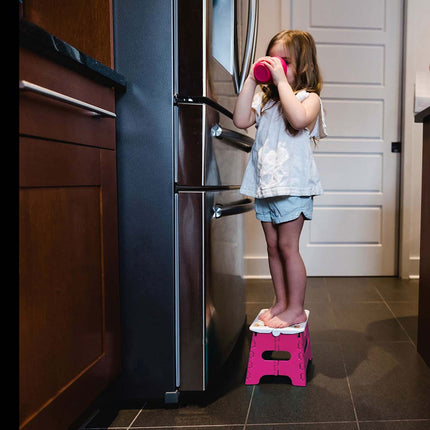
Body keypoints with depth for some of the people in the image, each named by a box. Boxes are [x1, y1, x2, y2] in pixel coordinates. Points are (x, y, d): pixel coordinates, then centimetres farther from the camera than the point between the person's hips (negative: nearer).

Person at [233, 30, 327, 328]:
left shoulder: (308, 97, -2)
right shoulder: (264, 97, 12)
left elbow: (299, 118, -24)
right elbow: (241, 120, -3)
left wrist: (281, 79, -18)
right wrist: (251, 80, -2)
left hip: (292, 184, -6)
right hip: (265, 184, 6)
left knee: (287, 246, -3)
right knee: (273, 247, 12)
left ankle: (296, 309, 12)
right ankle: (281, 302, 26)